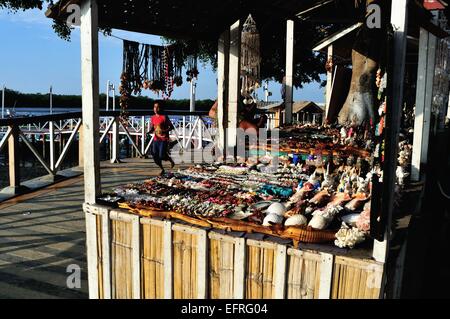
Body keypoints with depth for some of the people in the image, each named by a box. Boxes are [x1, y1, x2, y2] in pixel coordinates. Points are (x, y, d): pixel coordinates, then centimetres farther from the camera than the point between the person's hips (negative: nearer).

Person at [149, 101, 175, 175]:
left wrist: (164, 131, -22)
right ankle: (162, 169, 23)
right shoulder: (153, 118, 8)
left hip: (164, 139, -5)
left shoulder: (164, 117, -8)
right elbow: (152, 128, 15)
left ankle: (171, 160, 22)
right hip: (156, 139, 5)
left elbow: (171, 127, -8)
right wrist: (149, 132, -6)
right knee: (155, 156, 1)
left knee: (162, 156, -12)